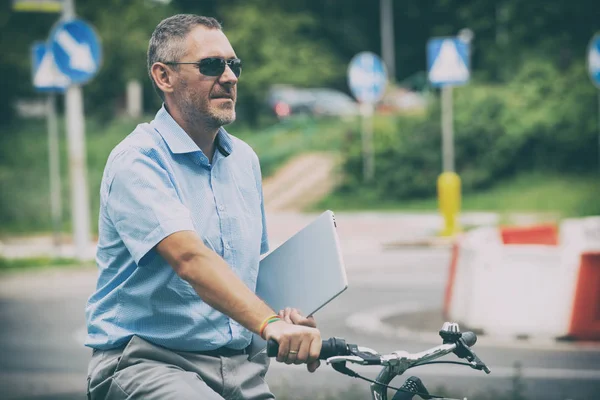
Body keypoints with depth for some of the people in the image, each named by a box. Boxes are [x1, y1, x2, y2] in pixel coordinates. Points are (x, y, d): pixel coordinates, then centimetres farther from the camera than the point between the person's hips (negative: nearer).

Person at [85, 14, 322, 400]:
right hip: (148, 361, -7)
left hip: (240, 366, 7)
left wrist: (289, 315, 3)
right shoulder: (136, 161, -11)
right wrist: (270, 324, -41)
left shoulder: (245, 159, 14)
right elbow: (190, 258, -27)